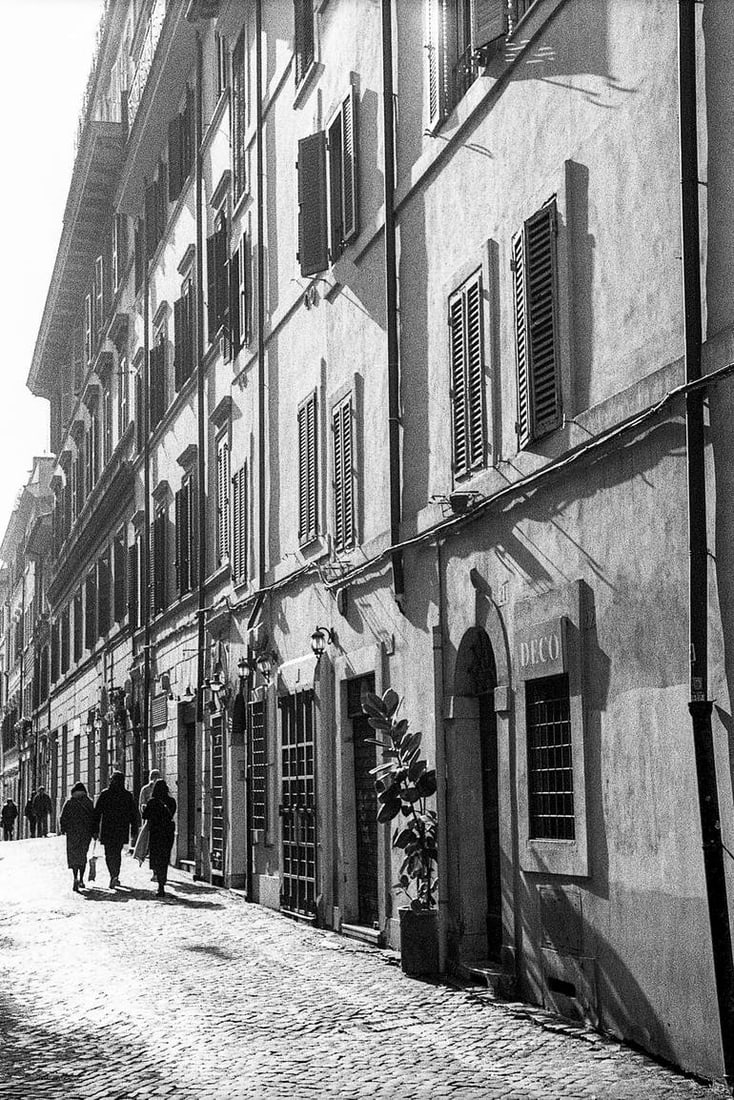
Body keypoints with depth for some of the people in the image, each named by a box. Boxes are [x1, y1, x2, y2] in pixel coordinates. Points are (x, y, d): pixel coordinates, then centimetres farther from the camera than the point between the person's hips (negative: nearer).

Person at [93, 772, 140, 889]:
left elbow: (97, 812, -3)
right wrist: (134, 830, 7)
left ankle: (114, 876, -18)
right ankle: (115, 876, 20)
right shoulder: (128, 795, 1)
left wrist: (96, 829, 3)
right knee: (117, 853, 17)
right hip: (122, 829, 2)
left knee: (109, 853, 0)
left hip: (107, 829, -2)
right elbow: (134, 814, 2)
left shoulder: (105, 794, -4)